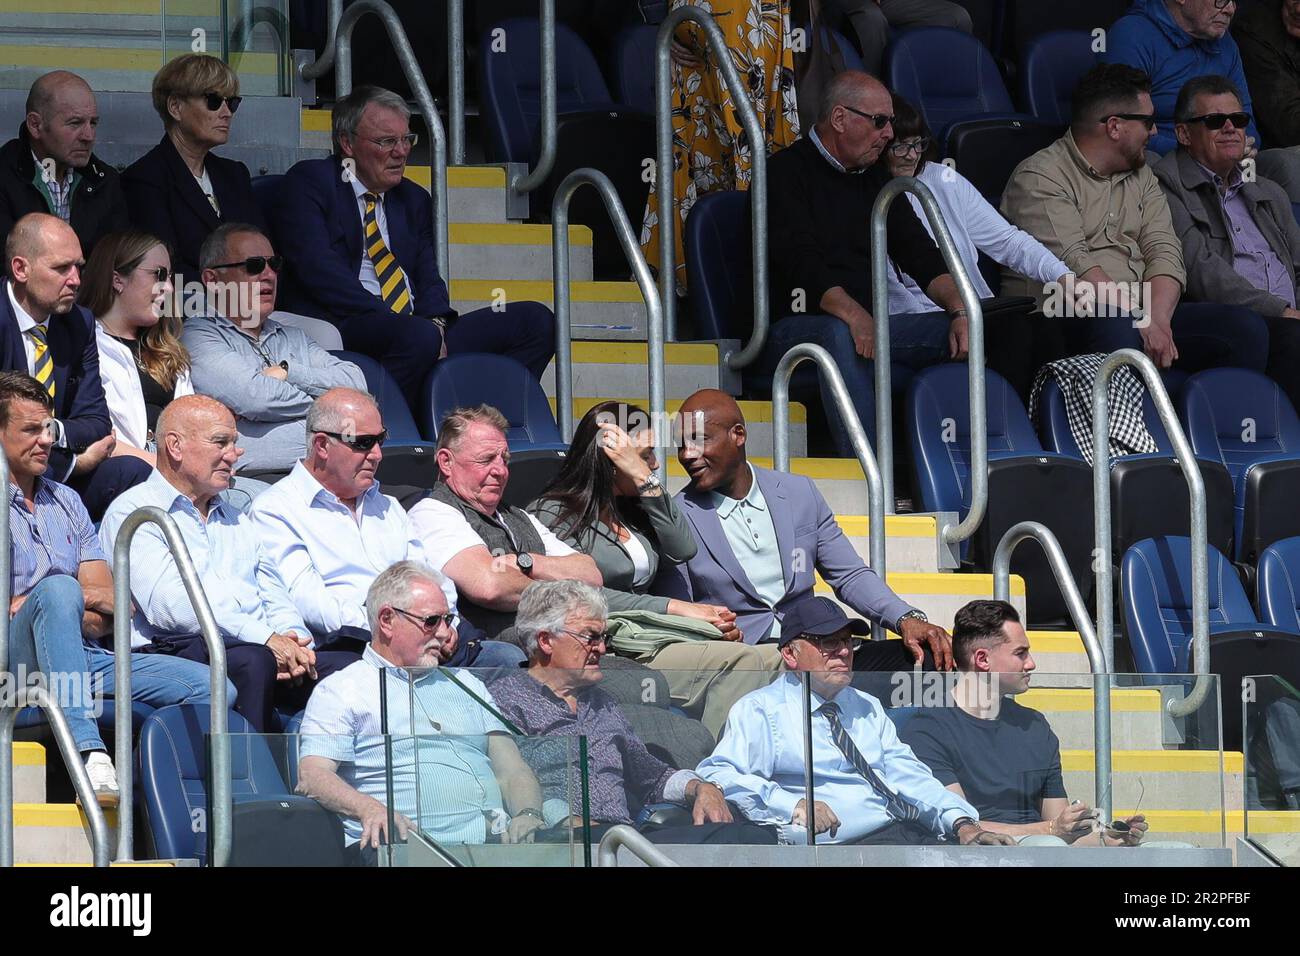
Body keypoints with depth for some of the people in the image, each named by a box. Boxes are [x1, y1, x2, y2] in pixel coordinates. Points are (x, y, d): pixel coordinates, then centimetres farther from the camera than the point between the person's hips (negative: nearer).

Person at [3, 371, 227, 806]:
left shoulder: (64, 501, 22)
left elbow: (114, 607, 13)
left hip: (84, 657, 6)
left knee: (213, 688, -12)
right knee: (58, 589, -38)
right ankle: (88, 753, -47)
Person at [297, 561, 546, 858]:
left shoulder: (466, 685, 30)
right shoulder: (340, 691, 12)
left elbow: (513, 771, 22)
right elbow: (312, 776, -3)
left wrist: (528, 816, -2)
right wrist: (372, 810, -23)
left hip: (498, 841, 4)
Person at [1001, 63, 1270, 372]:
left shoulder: (1142, 179, 23)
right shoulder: (1039, 178, -2)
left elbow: (1165, 254, 9)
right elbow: (1073, 265, -15)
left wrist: (1157, 318, -12)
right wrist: (1142, 323, -23)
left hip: (1141, 315, 7)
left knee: (1247, 328, -13)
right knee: (1116, 327, -40)